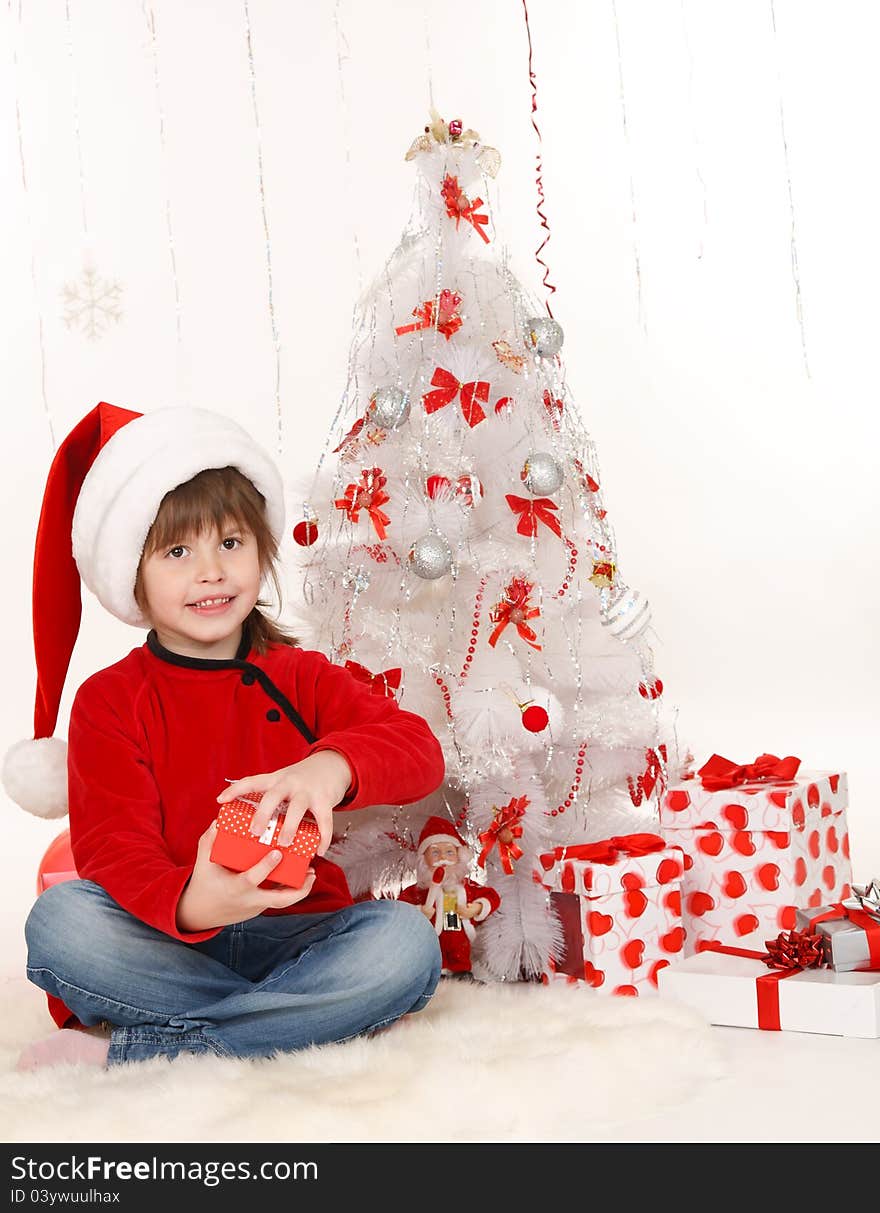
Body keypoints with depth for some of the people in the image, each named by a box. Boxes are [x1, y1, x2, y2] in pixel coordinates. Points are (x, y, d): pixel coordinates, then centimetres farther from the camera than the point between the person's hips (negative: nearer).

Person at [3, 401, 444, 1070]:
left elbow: (419, 749, -8)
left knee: (407, 942, -28)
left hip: (295, 932, 2)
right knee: (57, 920, -29)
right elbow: (113, 850, -11)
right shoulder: (109, 701, 3)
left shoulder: (302, 680, 9)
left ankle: (124, 1048, -24)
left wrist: (332, 765, -34)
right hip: (164, 944, -2)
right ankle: (298, 1017, -23)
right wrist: (189, 905, -36)